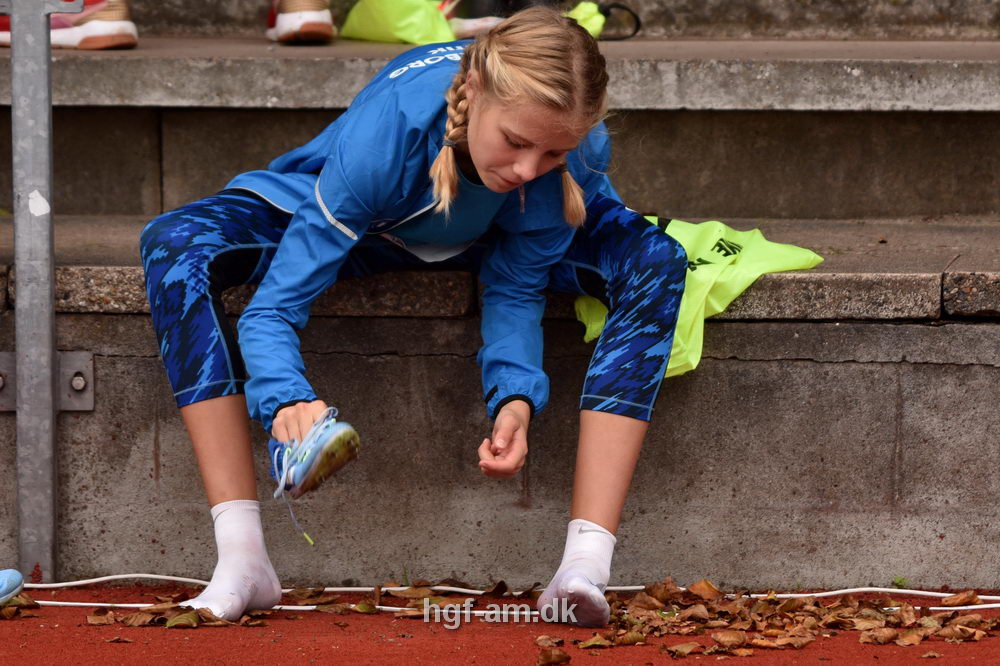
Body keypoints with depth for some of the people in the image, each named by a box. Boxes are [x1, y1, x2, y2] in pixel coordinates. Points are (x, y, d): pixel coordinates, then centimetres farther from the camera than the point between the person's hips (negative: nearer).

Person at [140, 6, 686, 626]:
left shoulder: (578, 150, -34)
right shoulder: (383, 132, -43)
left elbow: (516, 291, -20)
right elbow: (273, 309, -39)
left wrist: (516, 399, -39)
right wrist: (288, 403, -59)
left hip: (495, 242, 2)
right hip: (368, 225, -1)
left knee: (655, 261, -29)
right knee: (177, 245, -30)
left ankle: (586, 567, -33)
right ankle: (242, 561, -30)